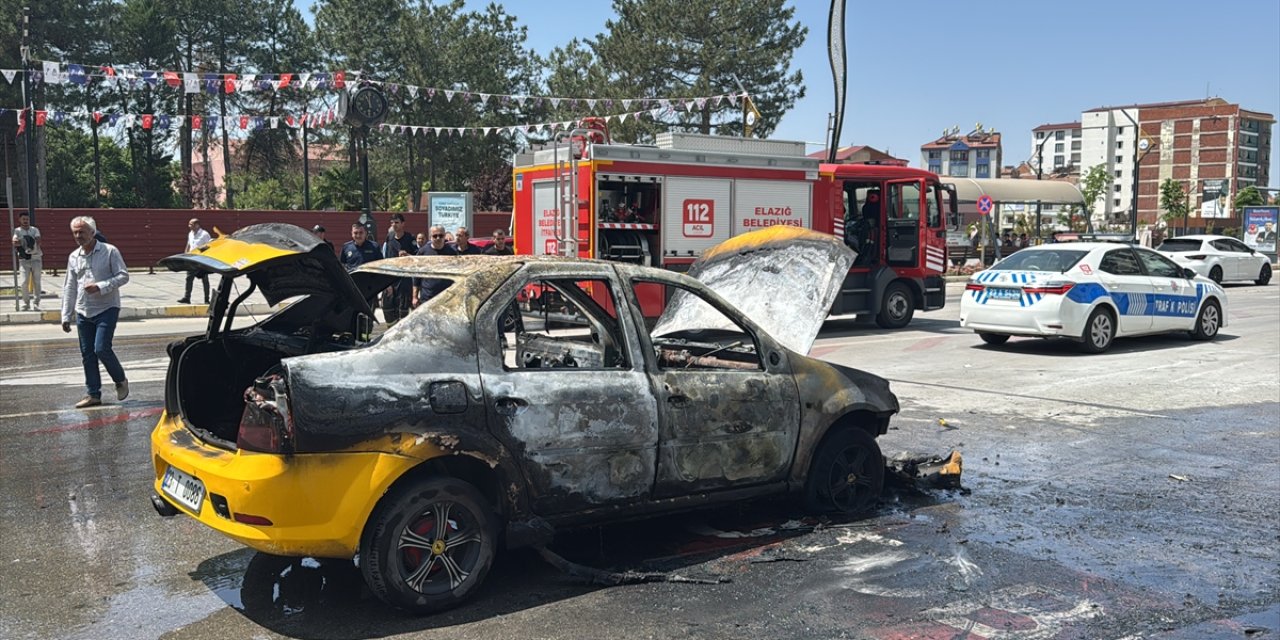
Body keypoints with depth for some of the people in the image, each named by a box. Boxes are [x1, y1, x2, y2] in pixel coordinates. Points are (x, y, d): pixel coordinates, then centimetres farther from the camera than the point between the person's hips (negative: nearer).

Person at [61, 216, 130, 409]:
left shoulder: (109, 252, -5)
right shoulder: (73, 257, 10)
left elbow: (123, 276, -8)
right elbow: (69, 288, 15)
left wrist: (100, 287, -20)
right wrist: (66, 316, 12)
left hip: (106, 309, -5)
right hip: (83, 312, 5)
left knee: (101, 349, -15)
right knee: (87, 354, 6)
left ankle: (120, 380, 10)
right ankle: (93, 394, 14)